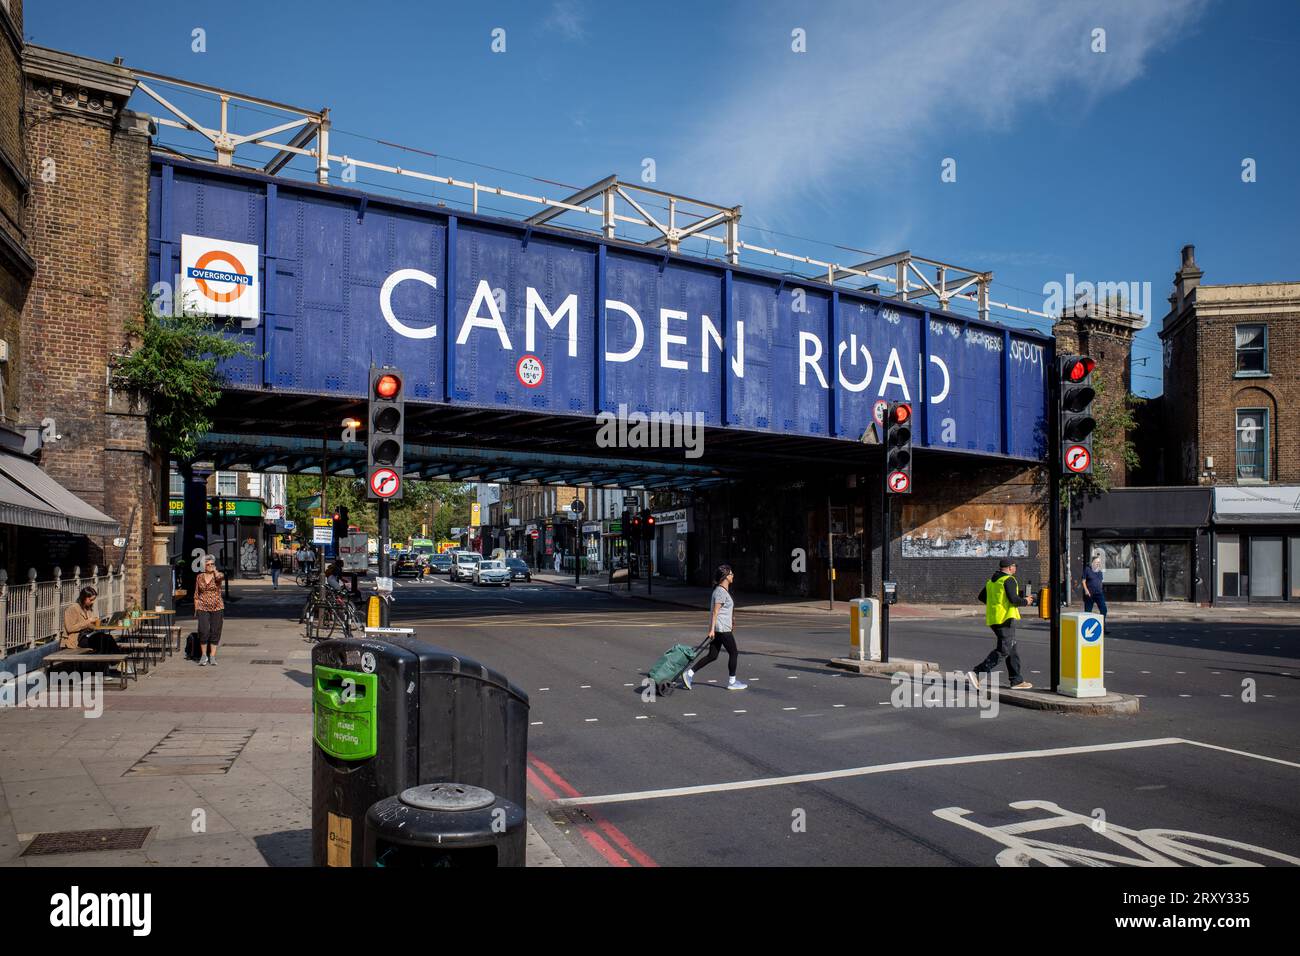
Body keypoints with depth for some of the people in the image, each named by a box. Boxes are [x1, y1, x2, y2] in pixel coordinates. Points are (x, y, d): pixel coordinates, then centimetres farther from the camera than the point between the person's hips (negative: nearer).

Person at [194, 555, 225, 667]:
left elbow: (220, 577, -26)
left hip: (217, 608, -1)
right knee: (204, 631, -10)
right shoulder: (199, 577, 7)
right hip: (203, 608, 1)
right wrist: (196, 609, 7)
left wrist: (215, 570, -6)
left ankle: (212, 656, 10)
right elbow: (196, 595, 12)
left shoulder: (218, 575, 1)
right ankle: (204, 656, 6)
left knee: (215, 632, 1)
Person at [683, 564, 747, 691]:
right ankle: (732, 682, 12)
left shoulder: (724, 590, 16)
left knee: (712, 656, 8)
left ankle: (689, 674, 6)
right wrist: (712, 629, -20)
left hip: (717, 628, 9)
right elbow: (715, 612, -18)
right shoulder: (720, 591, -15)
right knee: (733, 653, 2)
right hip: (722, 628, -9)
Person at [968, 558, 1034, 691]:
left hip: (993, 619, 9)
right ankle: (977, 673, -19)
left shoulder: (992, 580, 17)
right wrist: (1025, 601, -1)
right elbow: (1013, 599, -19)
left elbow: (981, 596, 21)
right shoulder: (1009, 580, -10)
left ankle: (1017, 681, 17)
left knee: (1012, 649, 15)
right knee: (1003, 650, -10)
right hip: (1005, 618, -9)